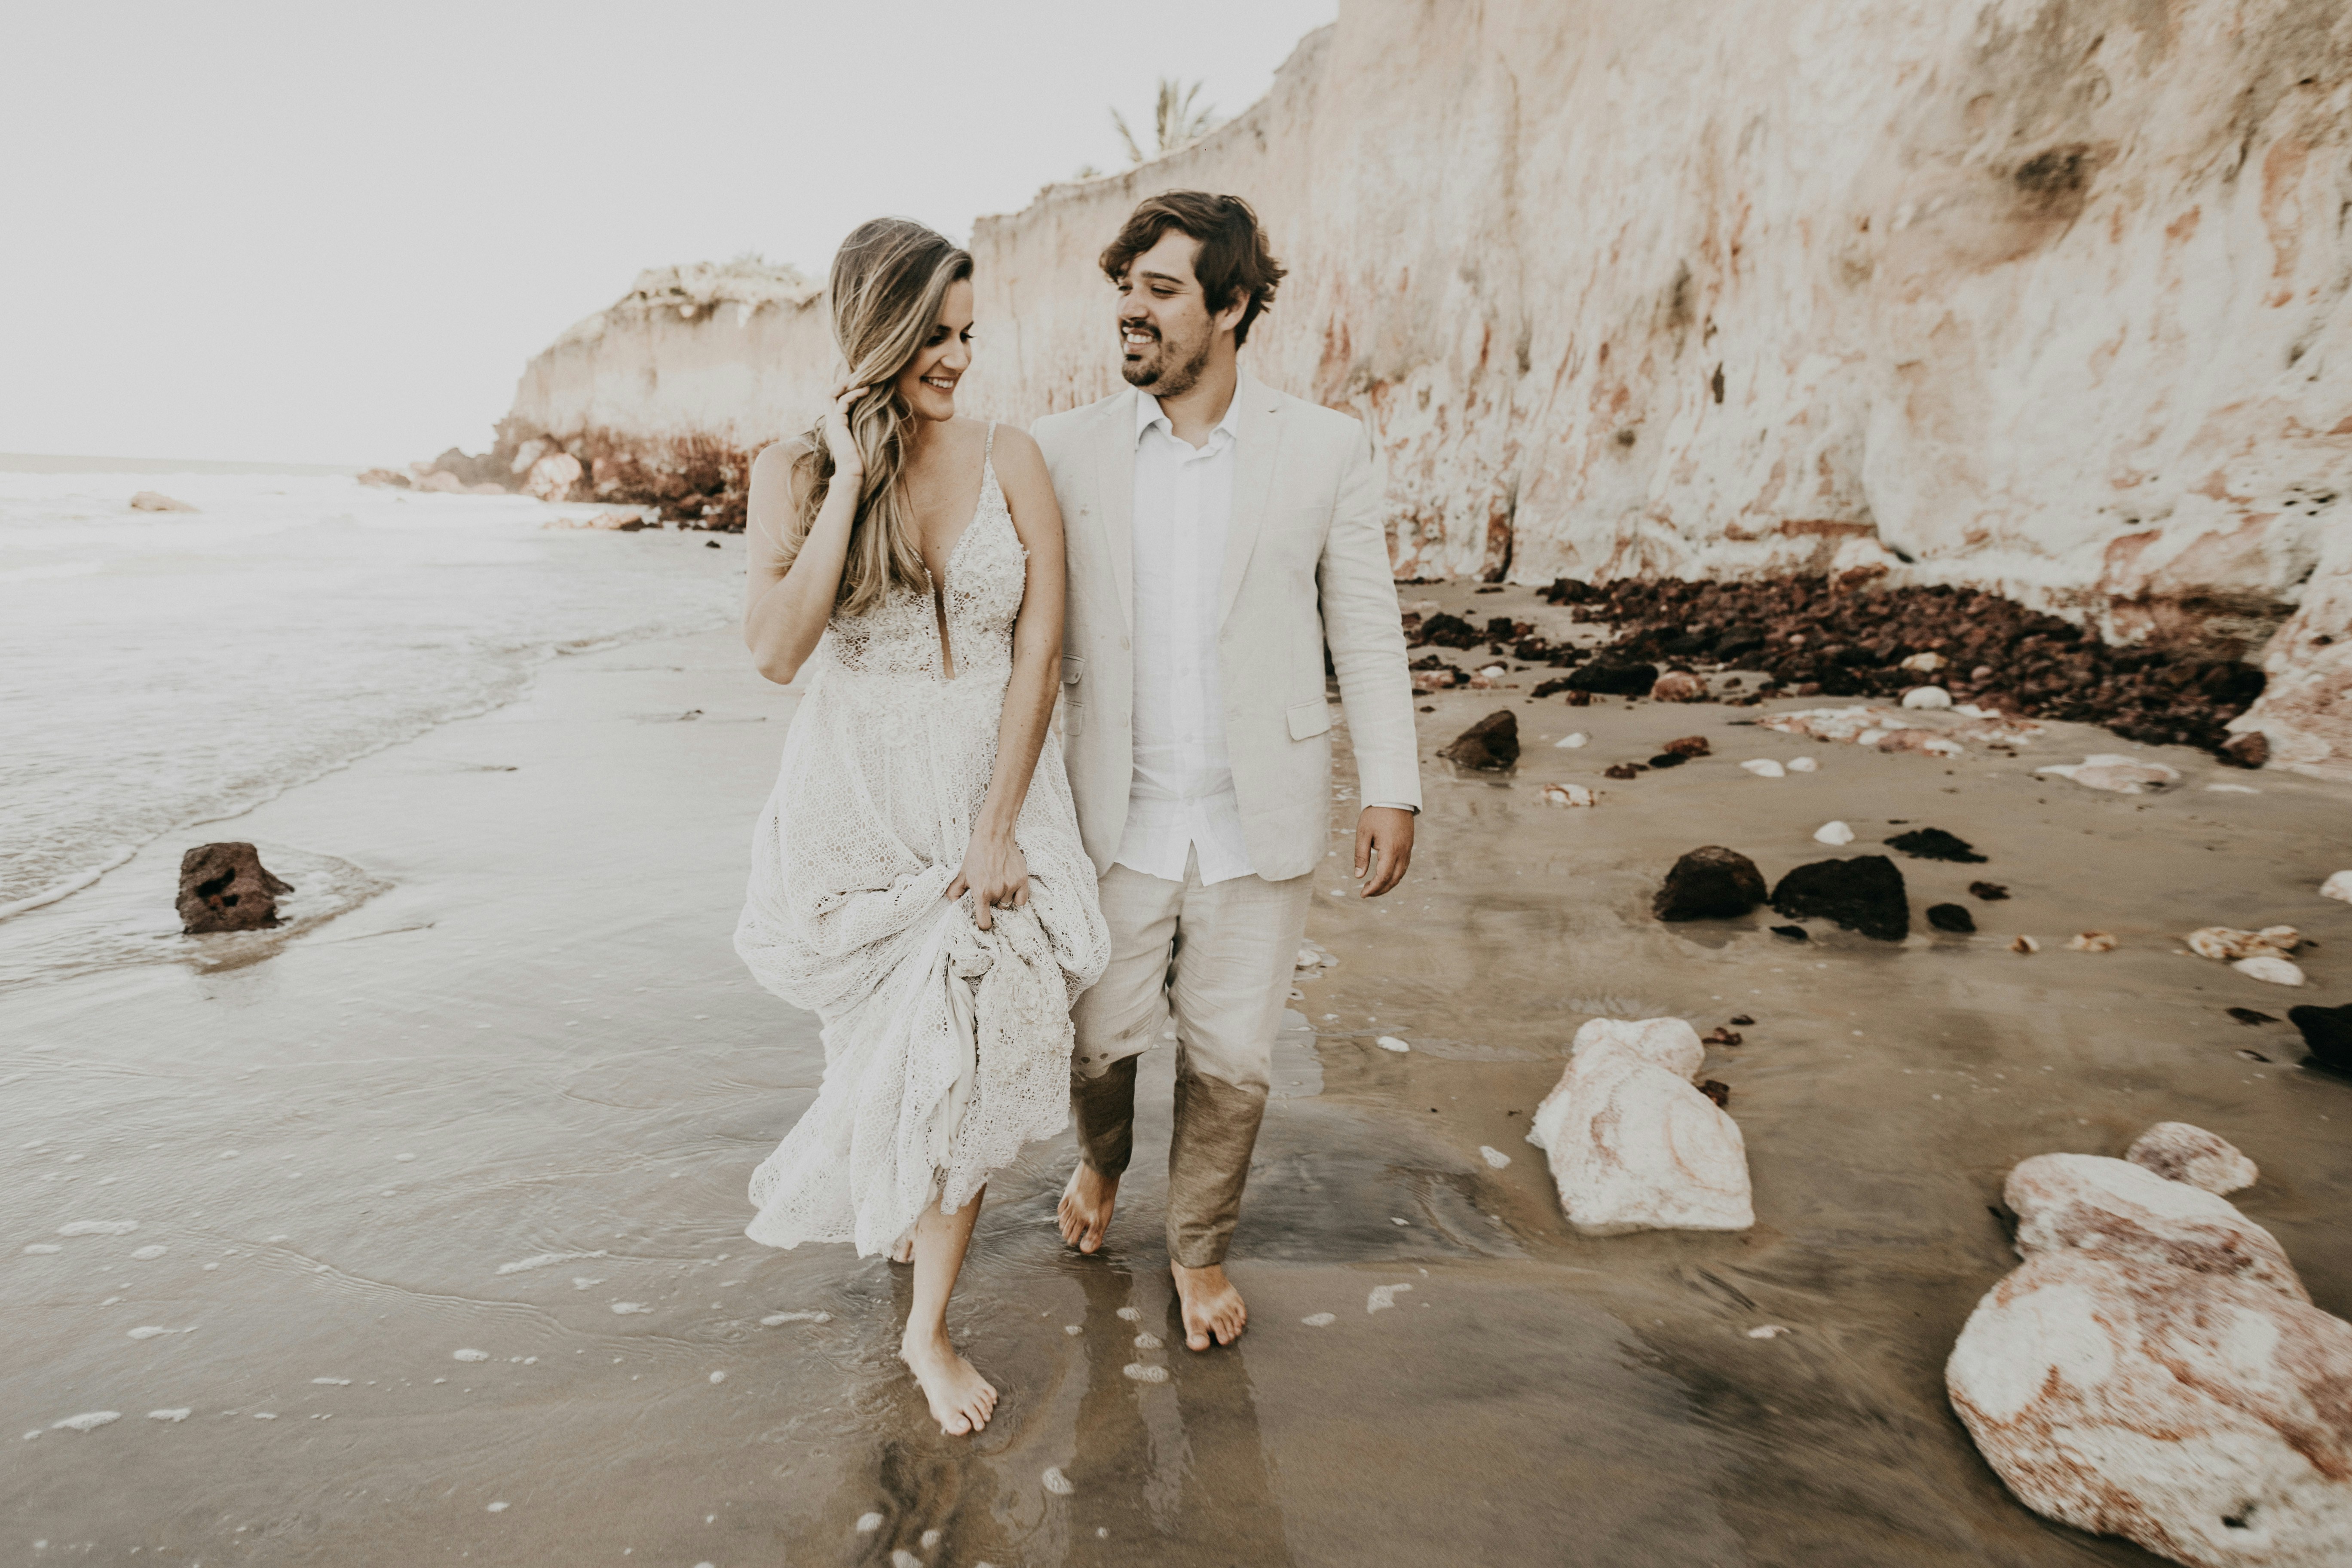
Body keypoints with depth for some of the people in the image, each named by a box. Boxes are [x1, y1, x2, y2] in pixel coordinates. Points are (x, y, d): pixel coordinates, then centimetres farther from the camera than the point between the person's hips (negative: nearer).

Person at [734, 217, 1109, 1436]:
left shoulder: (1010, 461, -3)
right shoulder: (795, 472, -3)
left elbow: (1039, 653, -6)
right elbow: (774, 651, -17)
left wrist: (998, 824, -11)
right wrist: (850, 480, -19)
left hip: (993, 788, 0)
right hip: (857, 797, 0)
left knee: (974, 1052, 1)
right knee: (895, 1038, 17)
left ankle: (929, 1329, 20)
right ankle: (899, 1198, 52)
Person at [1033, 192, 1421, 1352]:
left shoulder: (1326, 450, -2)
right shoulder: (1065, 449, 0)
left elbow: (1366, 631, 2)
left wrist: (1393, 789, -2)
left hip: (1258, 821, 0)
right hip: (1116, 817, 1)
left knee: (1232, 1059, 10)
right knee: (1101, 1034, 13)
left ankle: (1200, 1249, 36)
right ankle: (1100, 1161, 48)